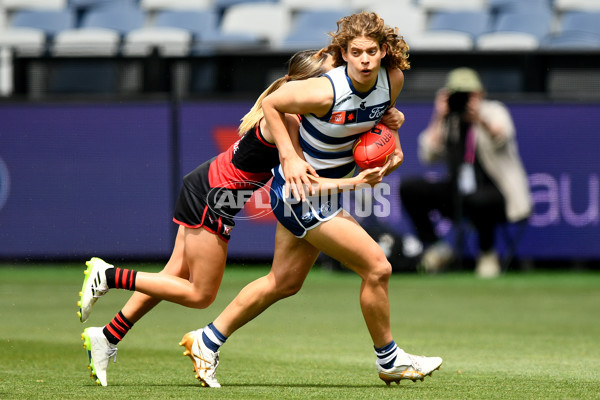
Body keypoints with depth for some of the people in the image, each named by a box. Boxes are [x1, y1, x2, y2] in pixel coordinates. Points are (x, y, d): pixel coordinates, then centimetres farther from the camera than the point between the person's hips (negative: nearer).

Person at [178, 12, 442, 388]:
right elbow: (270, 103, -15)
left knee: (284, 282, 18)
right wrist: (290, 157, -21)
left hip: (324, 192, 9)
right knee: (377, 267, -7)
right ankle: (389, 360, 11)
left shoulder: (392, 79, -8)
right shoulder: (326, 91, -29)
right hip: (300, 190, -9)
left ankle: (207, 341, 29)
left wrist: (393, 144, -1)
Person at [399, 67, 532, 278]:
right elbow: (428, 156, -4)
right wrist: (440, 119, -9)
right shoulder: (448, 121, 8)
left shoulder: (494, 111, -5)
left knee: (475, 199, -40)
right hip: (457, 193, 5)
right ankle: (435, 247, 2)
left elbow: (501, 139, -29)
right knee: (409, 188, -12)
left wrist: (479, 119, -48)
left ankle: (487, 253, -11)